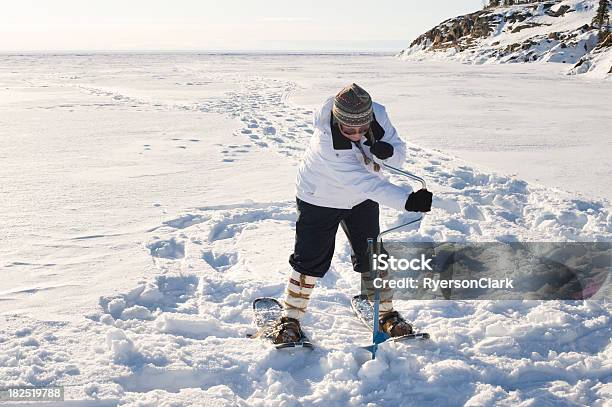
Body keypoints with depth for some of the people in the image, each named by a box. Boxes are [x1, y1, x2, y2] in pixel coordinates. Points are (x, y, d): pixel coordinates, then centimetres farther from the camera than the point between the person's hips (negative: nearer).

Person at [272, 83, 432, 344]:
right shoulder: (325, 142, -38)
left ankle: (386, 314, 26)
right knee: (310, 260, 0)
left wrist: (387, 151, -37)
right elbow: (366, 183, -42)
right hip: (320, 201, -4)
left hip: (362, 200, 4)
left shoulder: (377, 115, -23)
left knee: (371, 257, 9)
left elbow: (399, 155, -12)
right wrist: (408, 201, -50)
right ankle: (291, 318, 18)